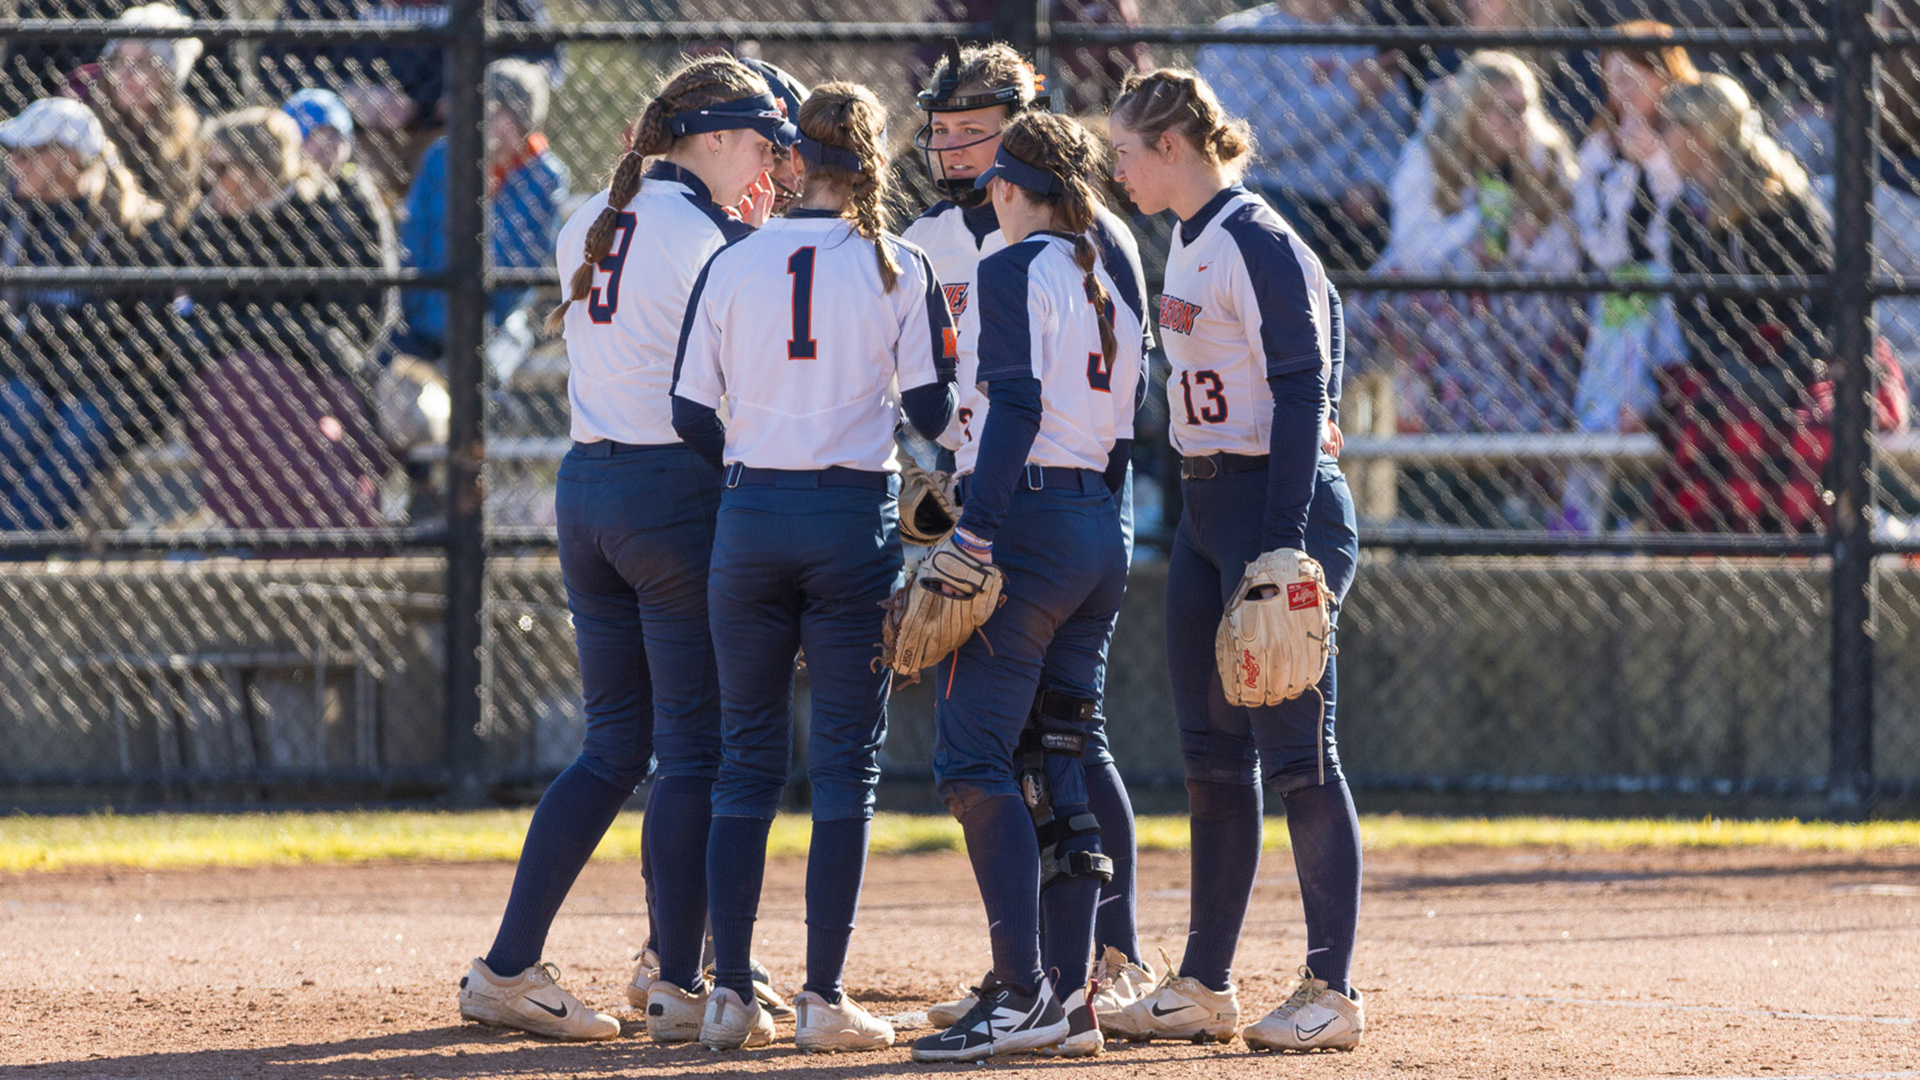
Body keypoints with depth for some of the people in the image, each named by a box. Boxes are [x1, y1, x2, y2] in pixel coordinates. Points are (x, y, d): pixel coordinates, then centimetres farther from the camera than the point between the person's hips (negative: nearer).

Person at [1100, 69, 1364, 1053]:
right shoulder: (1189, 245, 14)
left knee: (1295, 750, -7)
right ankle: (1204, 986, 16)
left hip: (1279, 499, -10)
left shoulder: (1259, 245, -14)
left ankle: (1331, 991, -3)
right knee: (1212, 751, 11)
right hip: (1204, 507, 10)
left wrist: (1281, 546, -23)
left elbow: (1300, 394, -18)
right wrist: (1206, 522, 18)